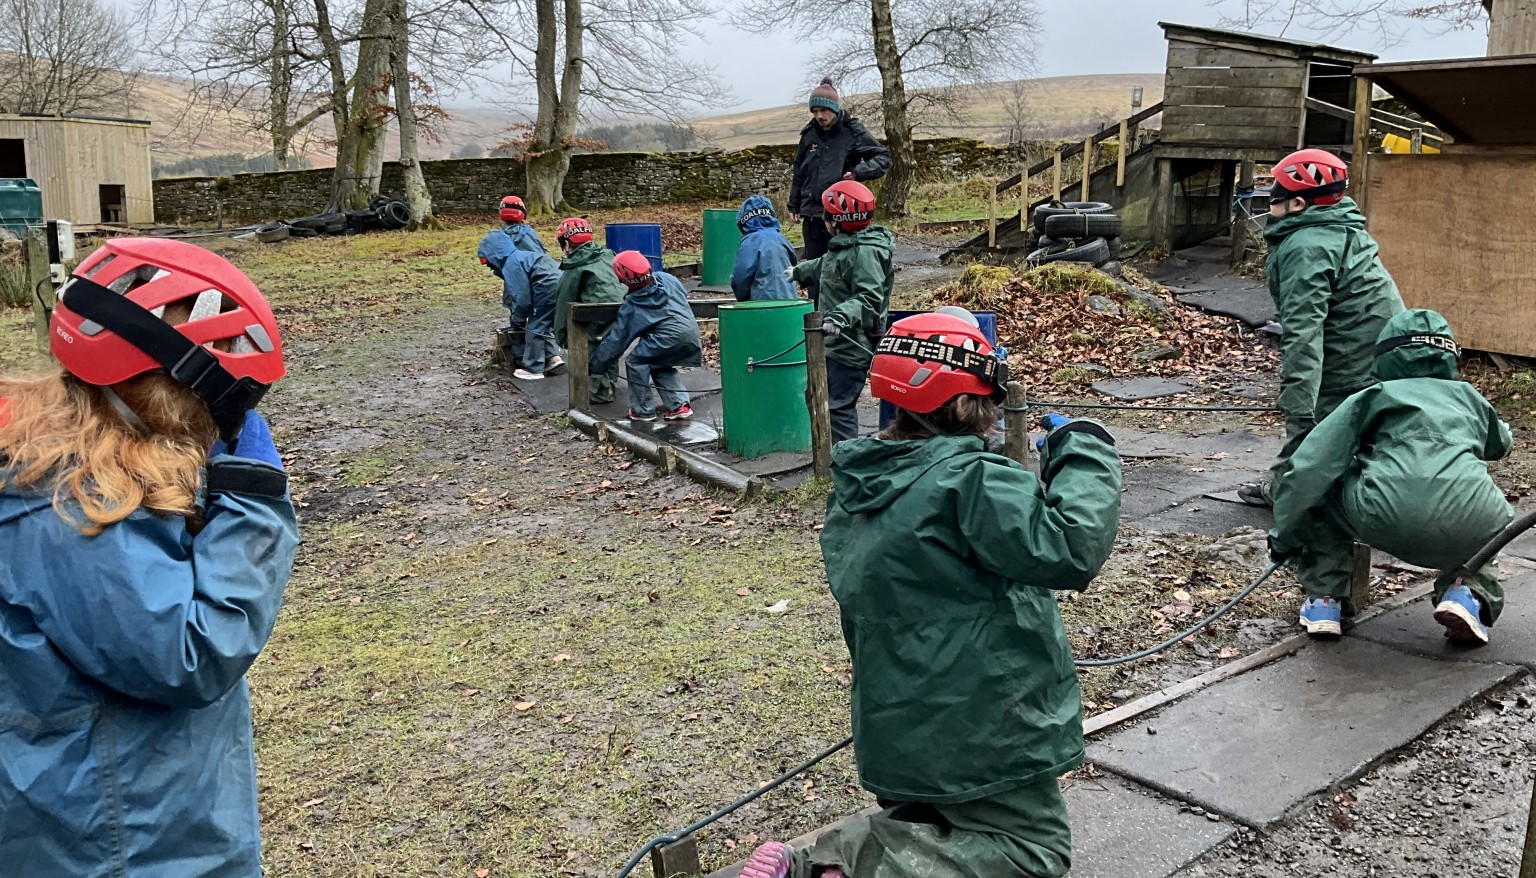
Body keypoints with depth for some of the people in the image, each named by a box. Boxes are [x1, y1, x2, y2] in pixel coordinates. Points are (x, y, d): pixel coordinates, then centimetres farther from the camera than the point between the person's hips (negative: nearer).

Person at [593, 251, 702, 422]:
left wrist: (596, 366, 17)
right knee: (660, 364, 26)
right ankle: (679, 405, 19)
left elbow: (617, 339, 8)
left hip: (670, 336, -7)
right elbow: (684, 296, 26)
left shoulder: (631, 306, 5)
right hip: (692, 332, 7)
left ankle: (643, 411, 11)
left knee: (635, 361, 8)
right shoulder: (666, 279, 15)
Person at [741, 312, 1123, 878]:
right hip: (978, 732, -8)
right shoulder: (968, 481, -22)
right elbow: (1071, 548, -29)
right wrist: (1086, 453, -14)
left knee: (926, 826, 29)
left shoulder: (854, 492, 6)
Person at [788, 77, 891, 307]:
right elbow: (799, 173, 19)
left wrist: (858, 172, -16)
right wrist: (794, 206, 17)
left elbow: (883, 158, -1)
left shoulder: (853, 132, -3)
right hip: (812, 212, 5)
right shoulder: (809, 134, 10)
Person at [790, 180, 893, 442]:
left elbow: (869, 298, -28)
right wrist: (798, 271, 50)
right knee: (834, 401, 17)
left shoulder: (866, 251, -18)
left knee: (839, 406, -11)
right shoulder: (843, 246, 13)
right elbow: (825, 266, 36)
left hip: (852, 346, -11)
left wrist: (840, 316, -41)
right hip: (837, 342, 11)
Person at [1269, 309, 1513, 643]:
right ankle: (1468, 592, 12)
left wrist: (1283, 538, 19)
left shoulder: (1372, 396, 21)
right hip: (1466, 532, 3)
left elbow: (1308, 468, 11)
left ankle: (1325, 600, 18)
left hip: (1384, 523, -2)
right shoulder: (1468, 396, 29)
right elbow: (1499, 444, 52)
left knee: (1317, 489, 27)